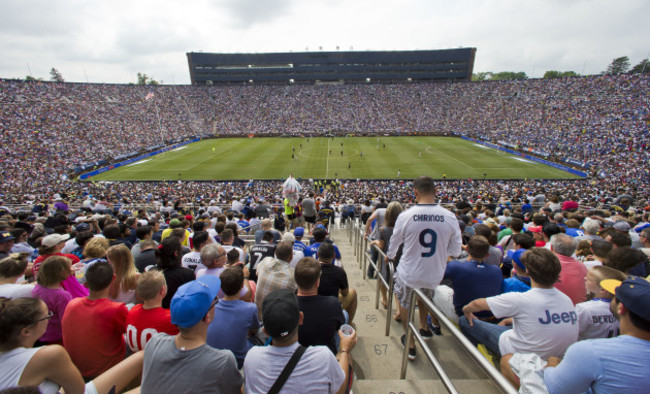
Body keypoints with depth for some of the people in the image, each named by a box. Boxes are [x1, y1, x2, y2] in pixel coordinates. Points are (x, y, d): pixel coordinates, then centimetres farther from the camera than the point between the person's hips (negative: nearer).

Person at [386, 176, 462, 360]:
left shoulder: (406, 215, -18)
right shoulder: (450, 217, -13)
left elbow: (394, 243, -2)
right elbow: (455, 251, -2)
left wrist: (390, 256, 20)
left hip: (408, 274, -2)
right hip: (435, 276, 3)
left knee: (404, 304, 25)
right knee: (424, 297, 35)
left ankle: (411, 344, 37)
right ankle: (423, 327, 53)